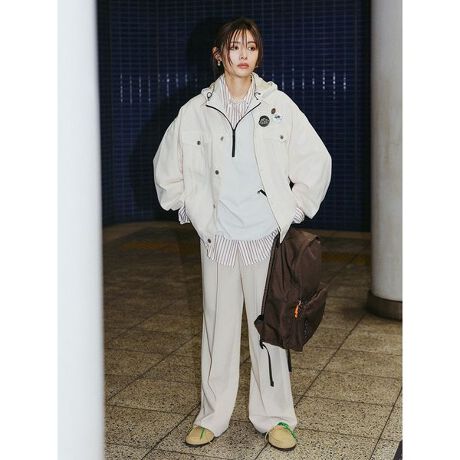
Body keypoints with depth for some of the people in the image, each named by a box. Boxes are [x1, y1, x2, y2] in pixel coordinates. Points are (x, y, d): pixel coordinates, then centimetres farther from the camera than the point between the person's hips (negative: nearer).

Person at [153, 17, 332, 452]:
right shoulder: (196, 110, 1)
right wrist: (190, 210, 7)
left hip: (266, 236, -1)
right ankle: (212, 416, 23)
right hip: (218, 237, 1)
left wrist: (294, 209, 2)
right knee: (218, 325, 9)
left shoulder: (278, 104, -2)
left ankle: (274, 417, 20)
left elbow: (317, 160, 3)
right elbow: (166, 165, 11)